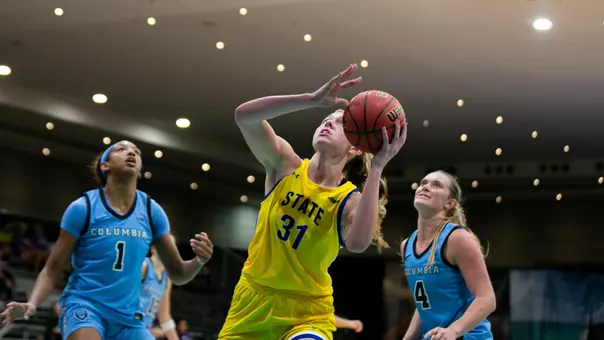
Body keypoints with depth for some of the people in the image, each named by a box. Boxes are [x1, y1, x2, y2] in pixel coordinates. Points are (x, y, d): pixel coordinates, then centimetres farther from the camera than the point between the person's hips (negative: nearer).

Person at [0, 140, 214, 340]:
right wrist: (32, 303, -20)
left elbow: (177, 274, 8)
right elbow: (52, 269, -2)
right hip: (83, 304, -5)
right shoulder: (83, 208, -6)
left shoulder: (152, 211, 3)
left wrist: (198, 261, -15)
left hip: (128, 315, 5)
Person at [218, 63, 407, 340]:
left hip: (307, 313, -3)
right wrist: (312, 99, -28)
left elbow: (358, 243, -33)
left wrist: (376, 168, -32)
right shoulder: (286, 165, -2)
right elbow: (244, 116, -19)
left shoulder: (350, 200, -8)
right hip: (252, 300, 3)